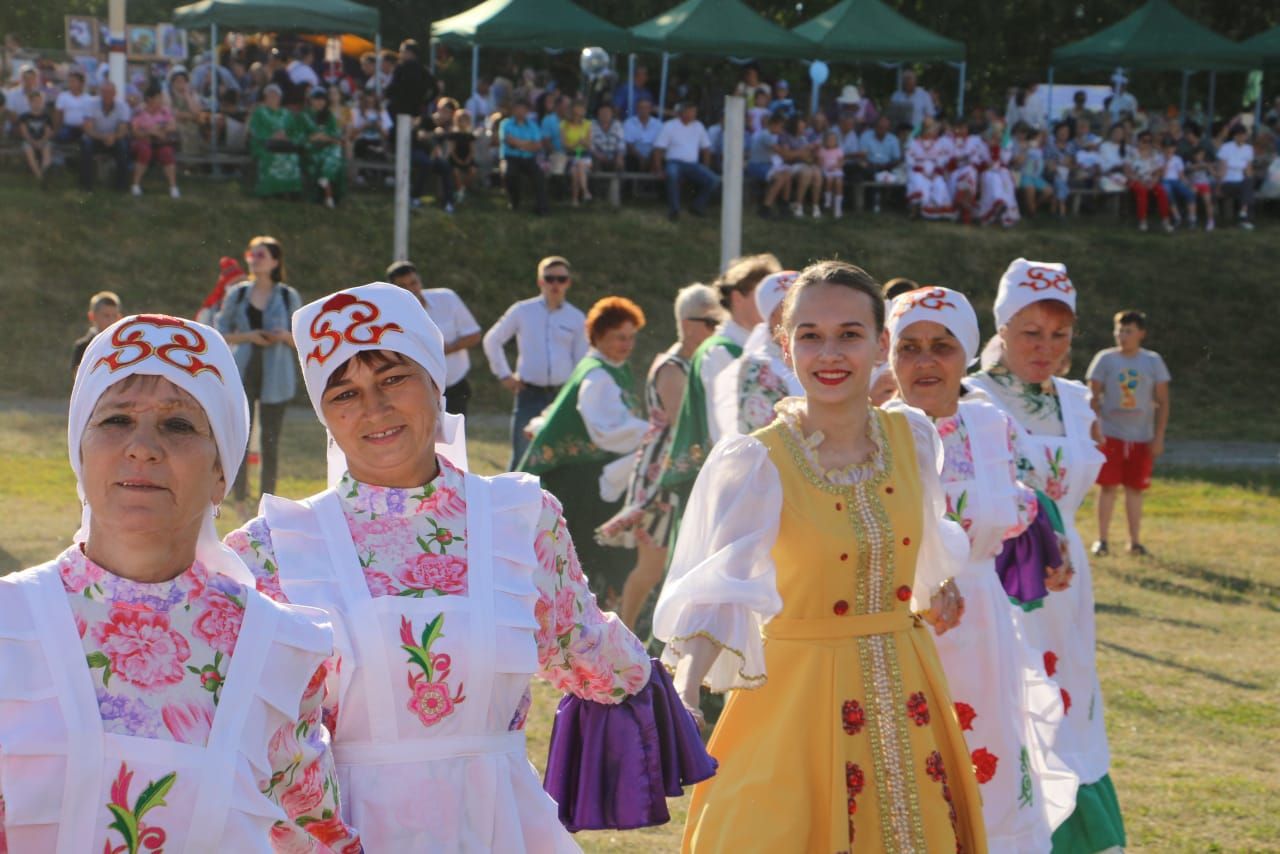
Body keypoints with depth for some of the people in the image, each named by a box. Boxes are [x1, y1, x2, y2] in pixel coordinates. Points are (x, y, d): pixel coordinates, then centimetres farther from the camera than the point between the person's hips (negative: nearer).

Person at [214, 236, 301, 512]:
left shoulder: (288, 297, 4)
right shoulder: (237, 294, 6)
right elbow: (221, 333, 8)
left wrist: (285, 336, -14)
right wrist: (248, 336, -10)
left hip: (275, 378, -1)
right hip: (244, 373, 1)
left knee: (271, 442, 2)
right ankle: (240, 502, 5)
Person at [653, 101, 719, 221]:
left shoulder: (698, 126, 16)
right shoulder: (670, 126, 2)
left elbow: (706, 148, 20)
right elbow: (658, 149, -2)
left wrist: (705, 169, 10)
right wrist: (658, 169, -13)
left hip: (693, 165, 4)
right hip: (675, 162, -4)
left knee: (714, 180, -21)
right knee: (673, 174, -42)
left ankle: (698, 206, 2)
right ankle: (674, 210, -29)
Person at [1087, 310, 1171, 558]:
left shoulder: (1153, 361, 4)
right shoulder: (1105, 359, 0)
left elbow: (1163, 402, 6)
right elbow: (1093, 398, 2)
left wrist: (1159, 437, 0)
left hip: (1141, 438, 1)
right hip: (1111, 434, -1)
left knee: (1135, 489, 5)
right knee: (1108, 486, -3)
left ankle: (1135, 541, 11)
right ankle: (1102, 540, 3)